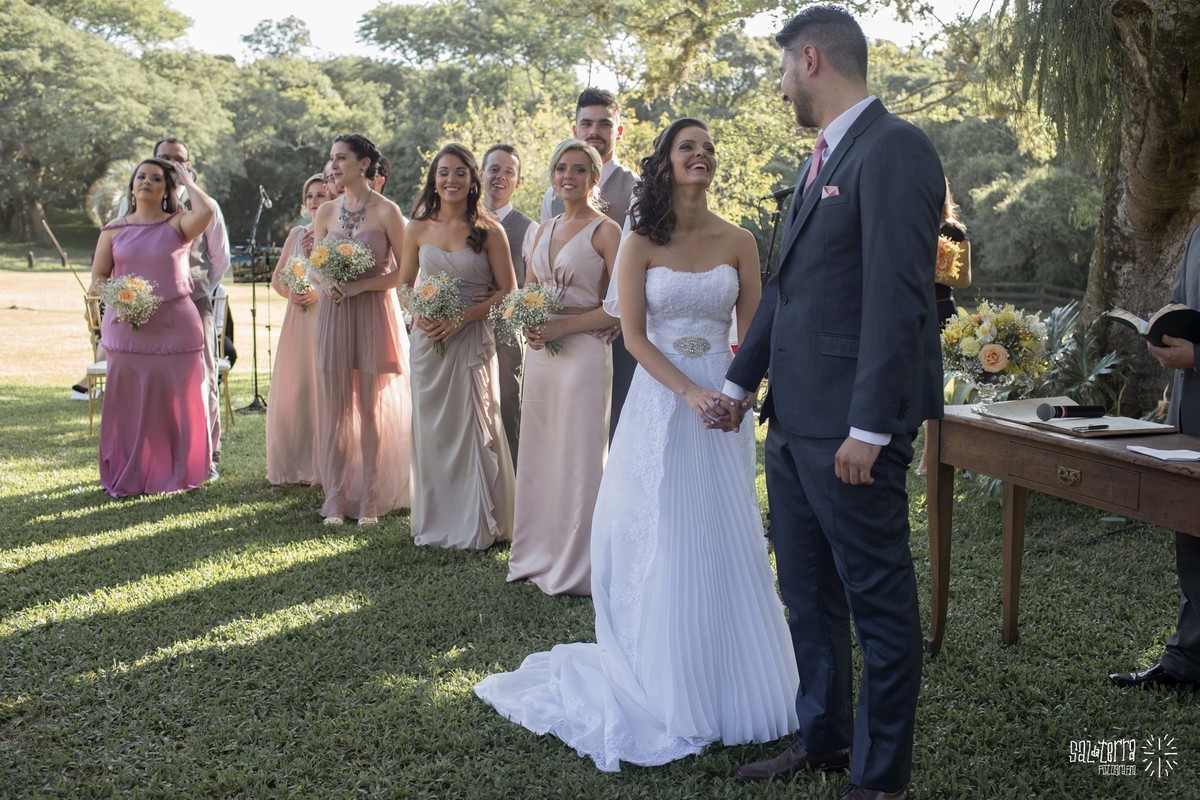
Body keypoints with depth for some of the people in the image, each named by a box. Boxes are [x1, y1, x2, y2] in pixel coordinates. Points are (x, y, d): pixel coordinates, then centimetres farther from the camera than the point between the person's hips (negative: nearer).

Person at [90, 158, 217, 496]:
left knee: (176, 401, 3)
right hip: (127, 327, 1)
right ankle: (127, 477, 13)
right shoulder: (114, 230, 10)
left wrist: (187, 180, -2)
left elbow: (206, 211, -18)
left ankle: (174, 474, 16)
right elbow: (98, 278, 11)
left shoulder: (178, 224, 4)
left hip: (176, 326, -1)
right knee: (129, 402, 3)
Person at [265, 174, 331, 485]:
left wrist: (320, 293, -20)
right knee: (291, 392, 5)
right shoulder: (296, 234, 15)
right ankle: (293, 465, 14)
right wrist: (289, 293, -2)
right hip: (297, 321, 5)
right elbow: (276, 277, 18)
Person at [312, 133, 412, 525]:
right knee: (335, 408, 4)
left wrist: (359, 286, -14)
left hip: (375, 313, -4)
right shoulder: (326, 212, 10)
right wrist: (326, 284, -6)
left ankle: (370, 500, 11)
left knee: (373, 408, 2)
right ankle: (336, 500, 11)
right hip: (333, 314, 4)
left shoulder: (386, 211, -4)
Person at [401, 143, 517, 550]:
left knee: (472, 427, -2)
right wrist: (419, 315, -6)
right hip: (428, 340, 3)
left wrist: (463, 316, -15)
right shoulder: (419, 229, 6)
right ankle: (435, 521, 20)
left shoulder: (489, 230, -2)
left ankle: (475, 524, 11)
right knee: (431, 428, 7)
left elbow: (507, 291, -4)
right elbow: (403, 284, 14)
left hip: (472, 340, -3)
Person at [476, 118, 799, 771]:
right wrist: (689, 391, -18)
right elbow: (634, 335, -6)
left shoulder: (738, 242, 5)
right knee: (660, 544, 2)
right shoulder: (640, 244, -1)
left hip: (723, 399, 2)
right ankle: (666, 691, 16)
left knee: (725, 541, 6)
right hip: (660, 399, -2)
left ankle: (730, 686, 22)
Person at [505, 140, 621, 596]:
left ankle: (575, 566, 9)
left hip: (582, 350, -7)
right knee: (539, 453, 10)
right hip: (540, 351, 7)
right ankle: (539, 554, 21)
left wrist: (563, 326, -17)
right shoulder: (544, 230, 15)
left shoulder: (604, 231, -6)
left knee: (578, 456, -1)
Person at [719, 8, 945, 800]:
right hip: (794, 422, 10)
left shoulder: (893, 149, -13)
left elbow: (899, 298, -20)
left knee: (879, 601, 5)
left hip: (850, 428, -9)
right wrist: (741, 381, 26)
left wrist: (869, 428, -21)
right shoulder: (823, 159, 16)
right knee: (807, 593, 18)